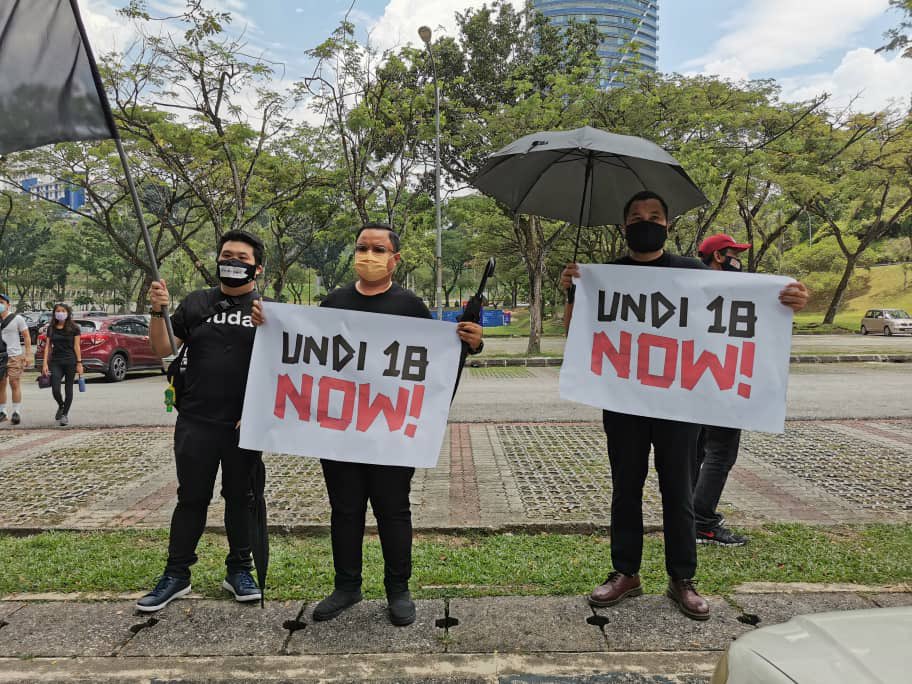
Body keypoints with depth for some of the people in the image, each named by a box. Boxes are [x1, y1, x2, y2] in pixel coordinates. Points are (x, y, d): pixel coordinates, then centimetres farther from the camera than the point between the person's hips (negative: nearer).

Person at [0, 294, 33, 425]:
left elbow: (27, 337, -2)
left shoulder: (17, 318, -1)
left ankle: (16, 412, -2)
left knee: (14, 384, -6)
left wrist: (28, 355, -9)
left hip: (15, 356, -4)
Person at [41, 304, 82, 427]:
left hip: (70, 362, -2)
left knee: (68, 389, 3)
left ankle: (65, 414, 15)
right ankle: (60, 406, 23)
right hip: (55, 362, 2)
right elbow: (48, 346, 8)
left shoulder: (74, 328, 0)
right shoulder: (51, 328, 9)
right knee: (55, 389, -7)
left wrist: (79, 363, -6)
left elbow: (77, 346, -2)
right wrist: (45, 363, 1)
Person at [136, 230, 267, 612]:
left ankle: (238, 570, 26)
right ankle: (176, 575, 23)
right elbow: (163, 349, 6)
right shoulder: (196, 303, 9)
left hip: (245, 424, -1)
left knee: (240, 496, 11)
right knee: (191, 498, 10)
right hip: (196, 423, 2)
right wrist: (158, 312, -11)